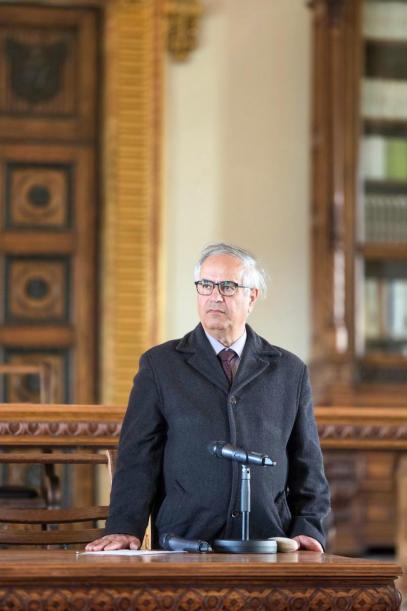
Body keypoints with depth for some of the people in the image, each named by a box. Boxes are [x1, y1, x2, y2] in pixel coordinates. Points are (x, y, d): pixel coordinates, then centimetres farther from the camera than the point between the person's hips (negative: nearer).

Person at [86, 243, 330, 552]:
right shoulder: (160, 364, 10)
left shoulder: (290, 372, 14)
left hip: (267, 545, 2)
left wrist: (308, 529, 1)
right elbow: (138, 457, 3)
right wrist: (124, 529, -10)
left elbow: (307, 464, 16)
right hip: (183, 546, -2)